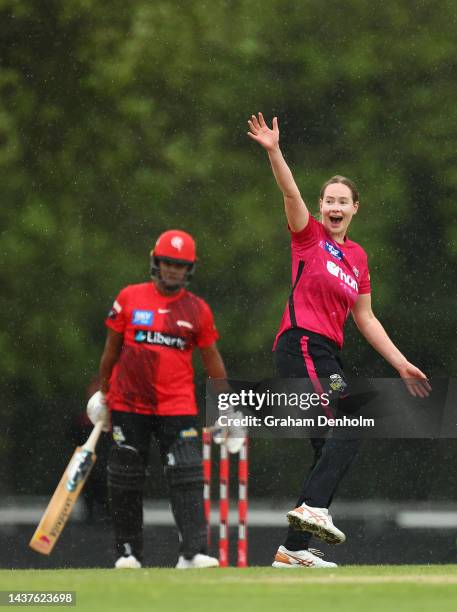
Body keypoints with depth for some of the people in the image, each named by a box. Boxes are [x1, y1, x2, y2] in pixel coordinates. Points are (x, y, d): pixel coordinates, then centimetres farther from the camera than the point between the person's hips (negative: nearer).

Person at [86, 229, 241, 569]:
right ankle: (128, 552, 15)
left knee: (187, 477, -11)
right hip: (128, 405, 0)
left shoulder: (198, 310, 3)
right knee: (126, 481, 4)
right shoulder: (130, 299, 2)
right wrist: (103, 393, 15)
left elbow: (212, 359, 11)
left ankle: (193, 552, -16)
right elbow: (112, 348, 11)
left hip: (177, 407, 0)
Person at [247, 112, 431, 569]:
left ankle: (292, 550, 4)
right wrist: (273, 152, -29)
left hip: (328, 356, 8)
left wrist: (400, 362, 19)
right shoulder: (308, 235, 3)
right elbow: (290, 193, -14)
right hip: (302, 345, -8)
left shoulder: (358, 257, 20)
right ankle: (312, 508, -37)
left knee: (330, 451, 3)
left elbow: (365, 319, 23)